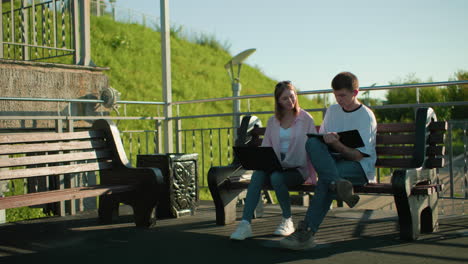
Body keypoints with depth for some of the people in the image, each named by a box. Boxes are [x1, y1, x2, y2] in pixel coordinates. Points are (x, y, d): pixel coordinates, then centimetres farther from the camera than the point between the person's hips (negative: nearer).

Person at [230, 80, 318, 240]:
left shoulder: (306, 119, 4)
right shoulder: (272, 121, 15)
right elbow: (265, 148, 15)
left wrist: (312, 177, -3)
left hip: (298, 169, -3)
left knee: (276, 177, -35)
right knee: (258, 174, -29)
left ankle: (287, 221, -13)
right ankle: (245, 224, -37)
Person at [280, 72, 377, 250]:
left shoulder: (366, 116, -4)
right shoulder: (332, 110, 15)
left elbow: (358, 155, -11)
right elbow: (321, 137, 17)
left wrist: (335, 144, -27)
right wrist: (324, 140, -8)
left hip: (360, 166, -4)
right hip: (332, 160, 5)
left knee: (325, 178, -36)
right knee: (312, 142, -27)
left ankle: (307, 232, -37)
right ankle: (337, 185, -44)